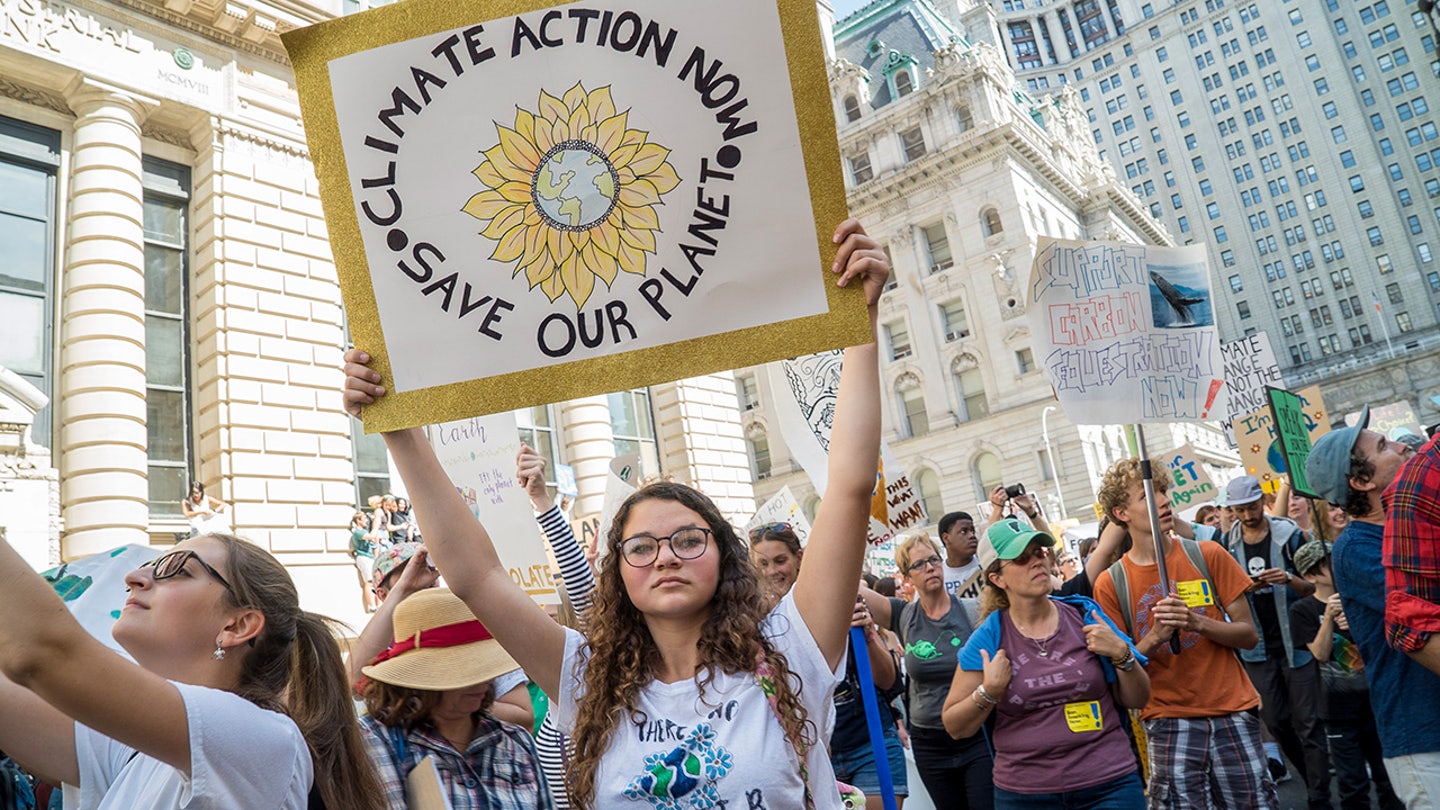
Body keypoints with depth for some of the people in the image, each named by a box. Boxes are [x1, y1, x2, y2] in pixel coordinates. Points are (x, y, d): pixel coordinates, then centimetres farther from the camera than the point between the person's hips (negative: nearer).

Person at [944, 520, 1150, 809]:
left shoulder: (1085, 614, -1)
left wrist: (1121, 654, -12)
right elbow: (955, 727, 0)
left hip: (1109, 786, 1)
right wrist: (988, 692, -16)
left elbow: (1137, 699, 5)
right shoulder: (988, 639, -5)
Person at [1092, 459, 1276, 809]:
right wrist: (1154, 638, -18)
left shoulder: (1208, 555, 1)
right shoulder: (1111, 583, -3)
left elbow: (1249, 635, 2)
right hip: (1168, 721, -1)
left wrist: (1198, 623, -17)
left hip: (1232, 711, 1)